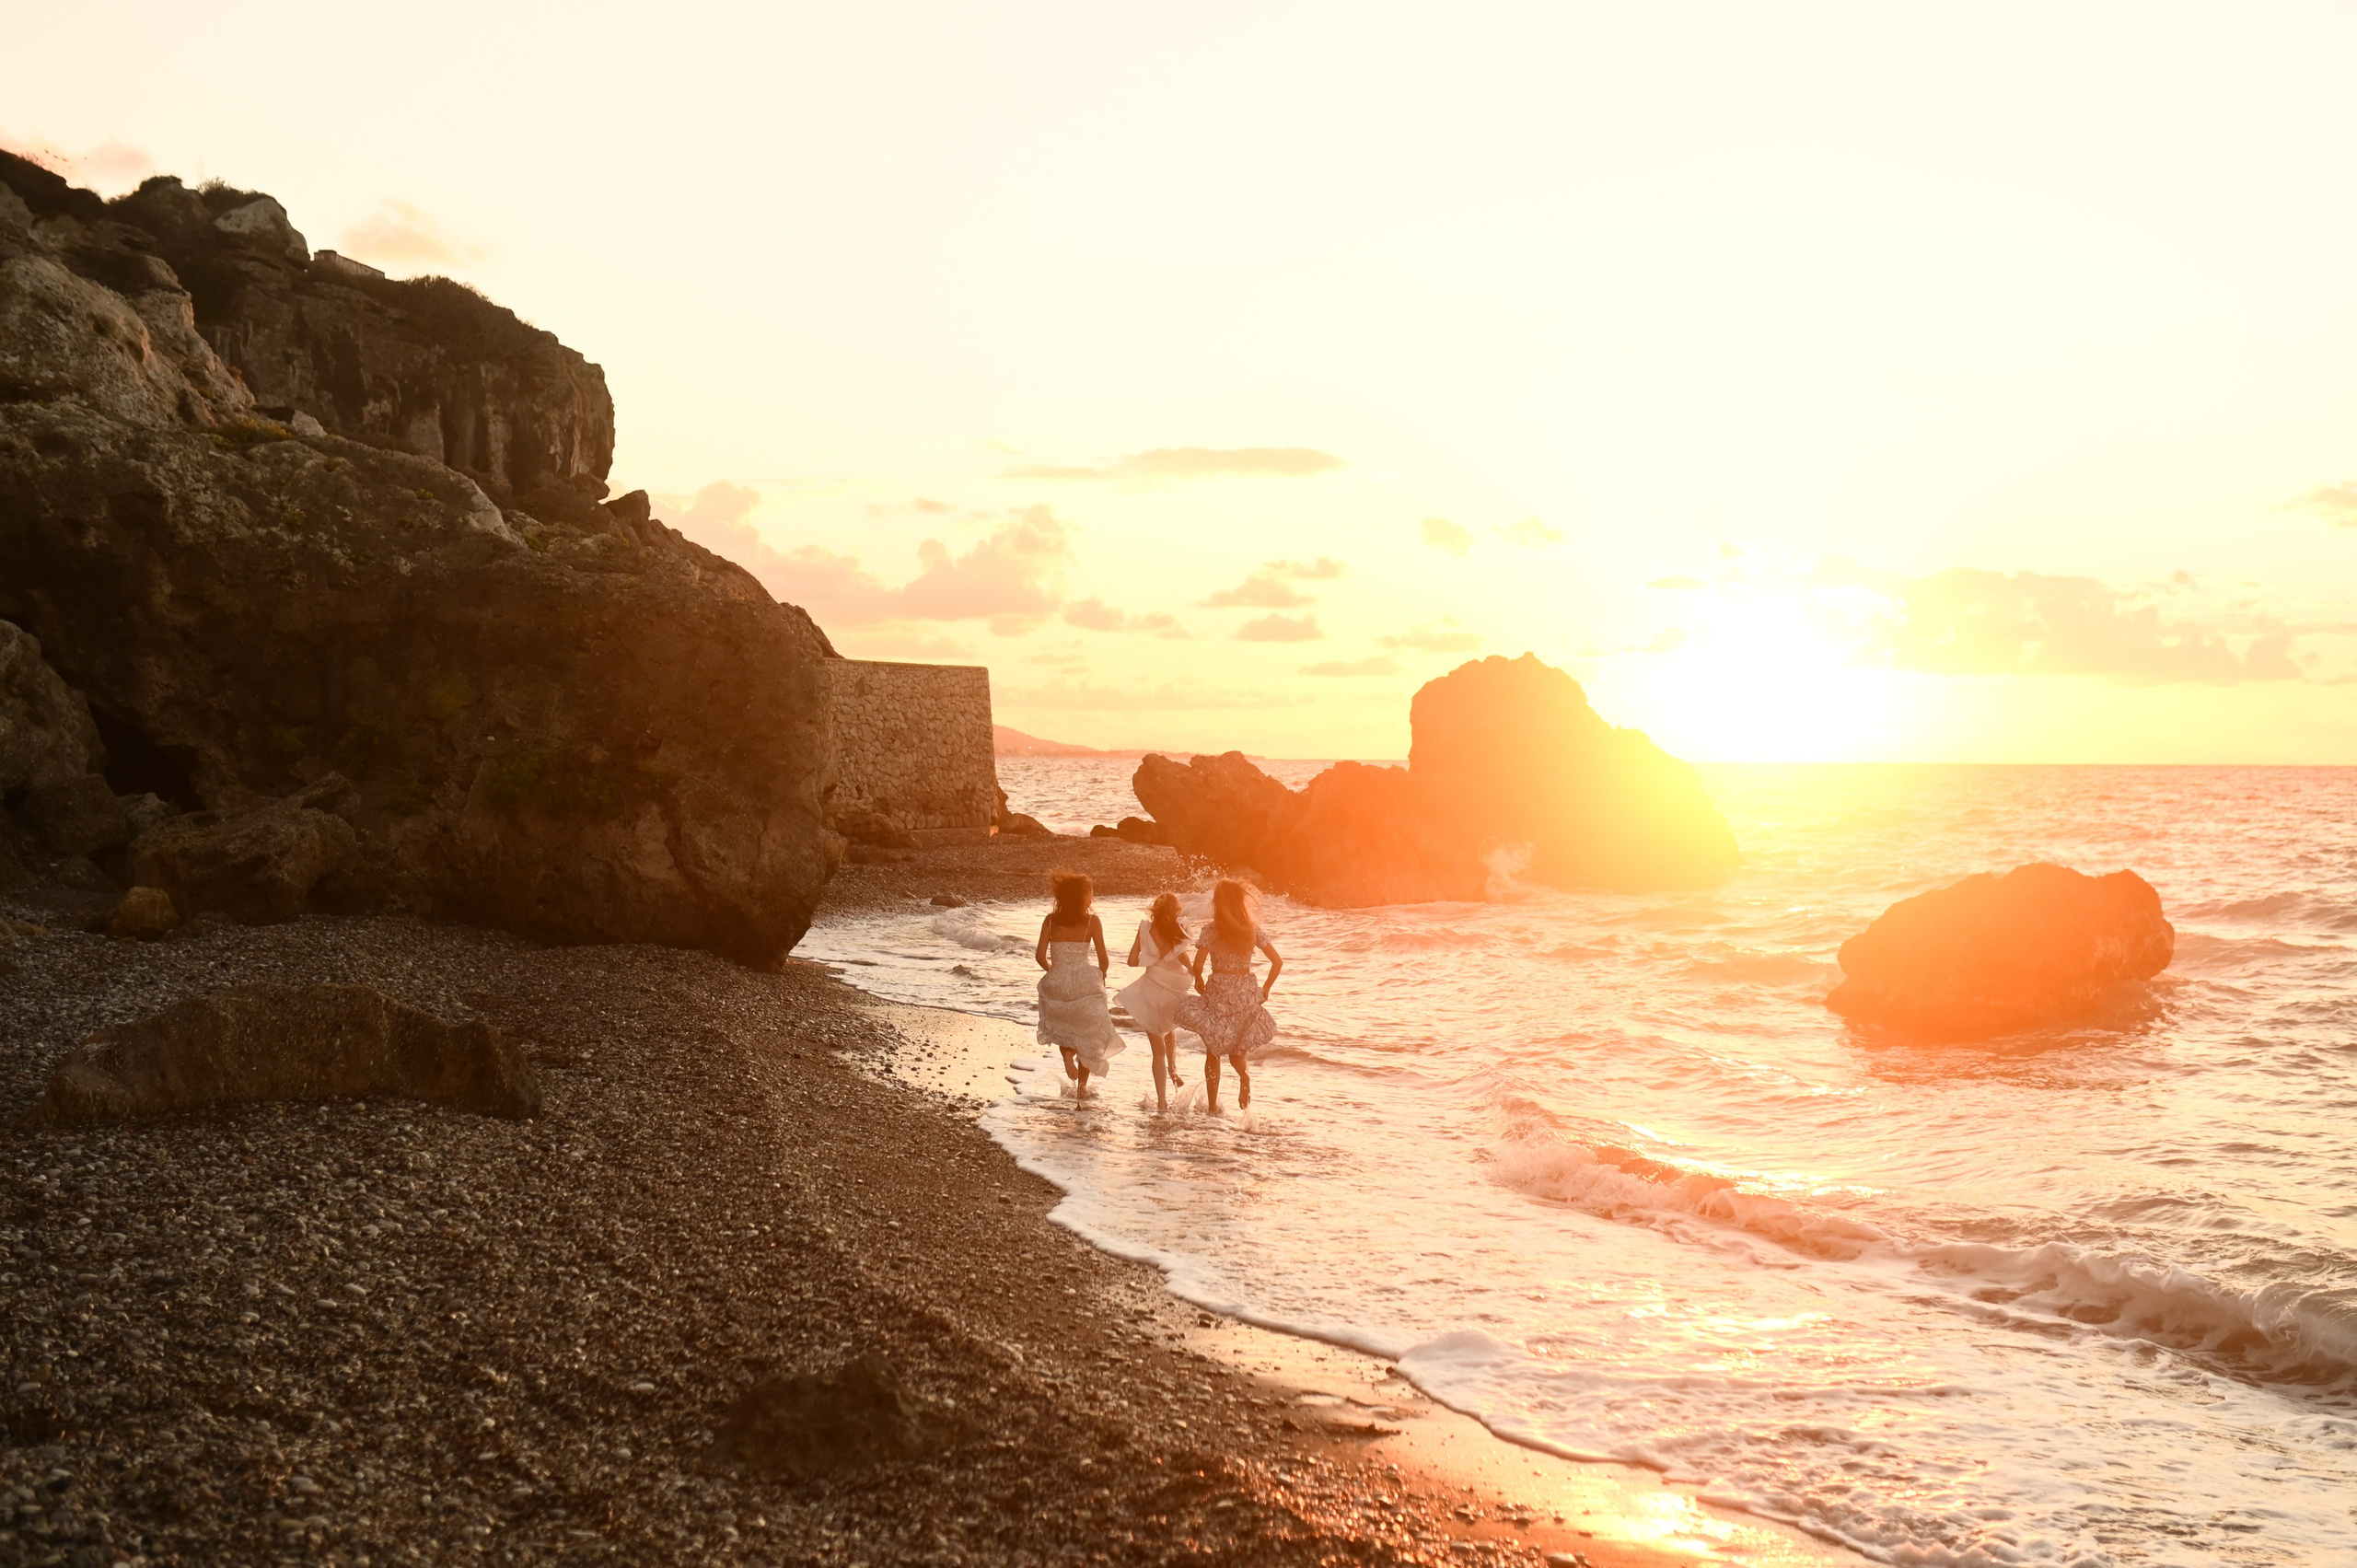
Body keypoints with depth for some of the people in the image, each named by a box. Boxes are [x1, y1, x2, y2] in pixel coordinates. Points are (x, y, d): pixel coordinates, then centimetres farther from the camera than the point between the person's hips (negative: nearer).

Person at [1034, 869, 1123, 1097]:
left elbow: (1040, 956, -2)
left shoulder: (1051, 920, 0)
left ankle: (1067, 1053, -2)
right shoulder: (1092, 921, -6)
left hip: (1056, 983, 2)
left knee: (1063, 1026, 28)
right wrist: (1101, 979, 15)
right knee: (1088, 1034, 17)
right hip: (1084, 982, -2)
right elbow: (1103, 959, -5)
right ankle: (1082, 1086, 16)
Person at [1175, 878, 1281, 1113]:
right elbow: (1278, 961, -1)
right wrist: (1265, 989, 11)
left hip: (1217, 993, -2)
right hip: (1245, 994, 2)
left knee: (1213, 1054, 12)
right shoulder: (1253, 930, -1)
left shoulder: (1211, 931, -10)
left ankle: (1213, 1108, 11)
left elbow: (1197, 966, -15)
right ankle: (1244, 1072, -17)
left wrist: (1199, 980, 7)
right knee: (1236, 1052, 17)